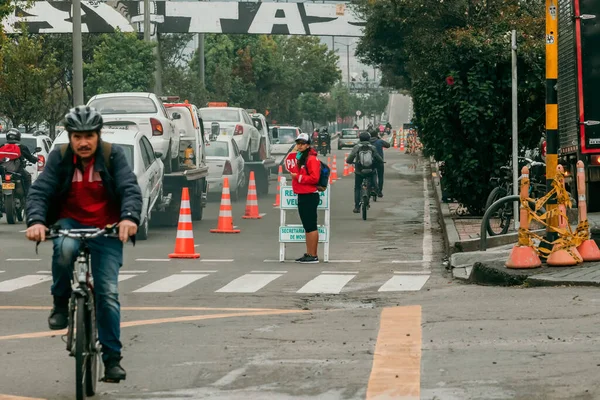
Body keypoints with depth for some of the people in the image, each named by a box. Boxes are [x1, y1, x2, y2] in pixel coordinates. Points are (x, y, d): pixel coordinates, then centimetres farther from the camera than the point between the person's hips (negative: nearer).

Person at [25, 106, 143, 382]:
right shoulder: (60, 157, -6)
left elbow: (130, 189, -18)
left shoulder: (113, 156, -8)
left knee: (108, 293, -8)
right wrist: (36, 221, -34)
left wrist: (129, 218, -38)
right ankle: (60, 304, -12)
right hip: (70, 222, 0)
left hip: (106, 229, 0)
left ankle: (112, 358, 0)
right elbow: (39, 191, -14)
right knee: (65, 248, -37)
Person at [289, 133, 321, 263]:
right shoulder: (299, 158, 18)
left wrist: (298, 177, -16)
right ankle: (308, 254, 18)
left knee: (311, 226, -7)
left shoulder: (312, 159, -13)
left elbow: (314, 178, -20)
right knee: (307, 226, 13)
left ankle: (313, 256, -6)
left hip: (310, 196, -10)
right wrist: (293, 173, 12)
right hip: (301, 195, 10)